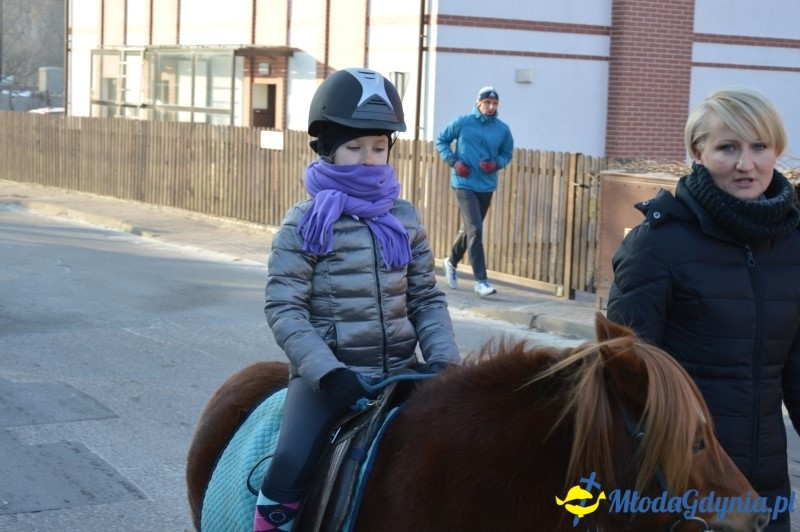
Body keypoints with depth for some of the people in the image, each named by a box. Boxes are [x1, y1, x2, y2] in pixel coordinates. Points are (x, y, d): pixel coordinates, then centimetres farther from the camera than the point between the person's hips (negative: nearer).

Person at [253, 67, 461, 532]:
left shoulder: (406, 220, 7)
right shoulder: (305, 224, -5)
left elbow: (427, 299, 10)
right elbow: (284, 310, -10)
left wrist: (444, 357, -7)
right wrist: (328, 372, -21)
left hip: (400, 370, 4)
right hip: (327, 374, -4)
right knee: (291, 467, -23)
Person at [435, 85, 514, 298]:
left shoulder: (503, 129, 1)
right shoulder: (462, 122, -5)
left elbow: (507, 154, 12)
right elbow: (441, 140, 5)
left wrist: (496, 163, -9)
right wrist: (453, 161, -8)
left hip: (486, 186, 4)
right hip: (465, 184, -4)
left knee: (469, 229, 18)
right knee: (475, 229, -14)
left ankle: (451, 262, 43)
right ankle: (481, 280, -13)